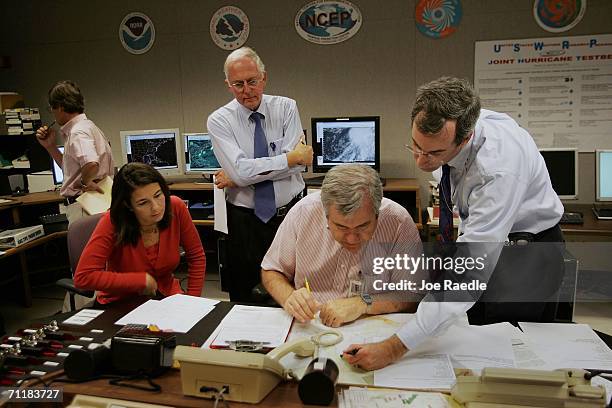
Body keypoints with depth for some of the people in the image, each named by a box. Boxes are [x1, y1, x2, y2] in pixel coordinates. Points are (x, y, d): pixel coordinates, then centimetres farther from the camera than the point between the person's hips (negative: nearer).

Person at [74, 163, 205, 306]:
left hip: (166, 295, 3)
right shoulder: (112, 223, -23)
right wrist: (142, 280, -23)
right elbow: (83, 277, -27)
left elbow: (196, 257, -3)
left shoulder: (175, 208, -15)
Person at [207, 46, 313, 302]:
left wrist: (236, 176, -14)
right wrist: (291, 157, -16)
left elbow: (298, 163, -13)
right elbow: (241, 170, -19)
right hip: (246, 220, -1)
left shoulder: (286, 108, -1)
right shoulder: (219, 120, -4)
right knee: (245, 297, 12)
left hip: (291, 213, 1)